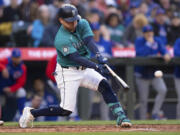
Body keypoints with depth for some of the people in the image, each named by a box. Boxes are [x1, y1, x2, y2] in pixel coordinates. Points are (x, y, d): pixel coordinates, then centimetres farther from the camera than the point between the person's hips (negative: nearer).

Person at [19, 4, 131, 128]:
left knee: (104, 85, -16)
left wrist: (99, 56, -38)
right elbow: (76, 58, -31)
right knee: (66, 111, -8)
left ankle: (120, 117, -15)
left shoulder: (82, 24, -4)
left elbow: (89, 41, -19)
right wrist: (96, 67, -42)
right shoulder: (61, 40, -23)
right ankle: (31, 113, 9)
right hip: (68, 73, -6)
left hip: (85, 69, 6)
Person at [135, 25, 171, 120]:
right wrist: (149, 43, -22)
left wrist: (166, 54, -30)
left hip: (154, 73, 3)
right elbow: (140, 53, -22)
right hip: (142, 74, -3)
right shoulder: (139, 41, -6)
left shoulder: (157, 41, 5)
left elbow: (163, 49, -8)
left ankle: (155, 113, -10)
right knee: (143, 99, -1)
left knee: (163, 90, -19)